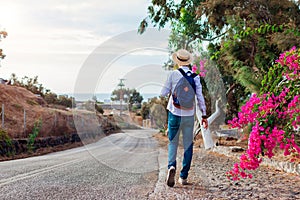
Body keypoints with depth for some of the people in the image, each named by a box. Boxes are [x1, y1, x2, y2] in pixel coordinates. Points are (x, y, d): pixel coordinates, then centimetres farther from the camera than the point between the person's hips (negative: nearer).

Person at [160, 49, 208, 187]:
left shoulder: (173, 74, -5)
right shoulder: (195, 76, -1)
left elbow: (163, 93, -2)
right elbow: (200, 97, -3)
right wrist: (204, 115, 3)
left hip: (174, 113, -1)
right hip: (189, 115, 1)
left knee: (173, 142, 10)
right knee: (188, 145, 9)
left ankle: (171, 166, -16)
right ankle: (183, 177, 11)